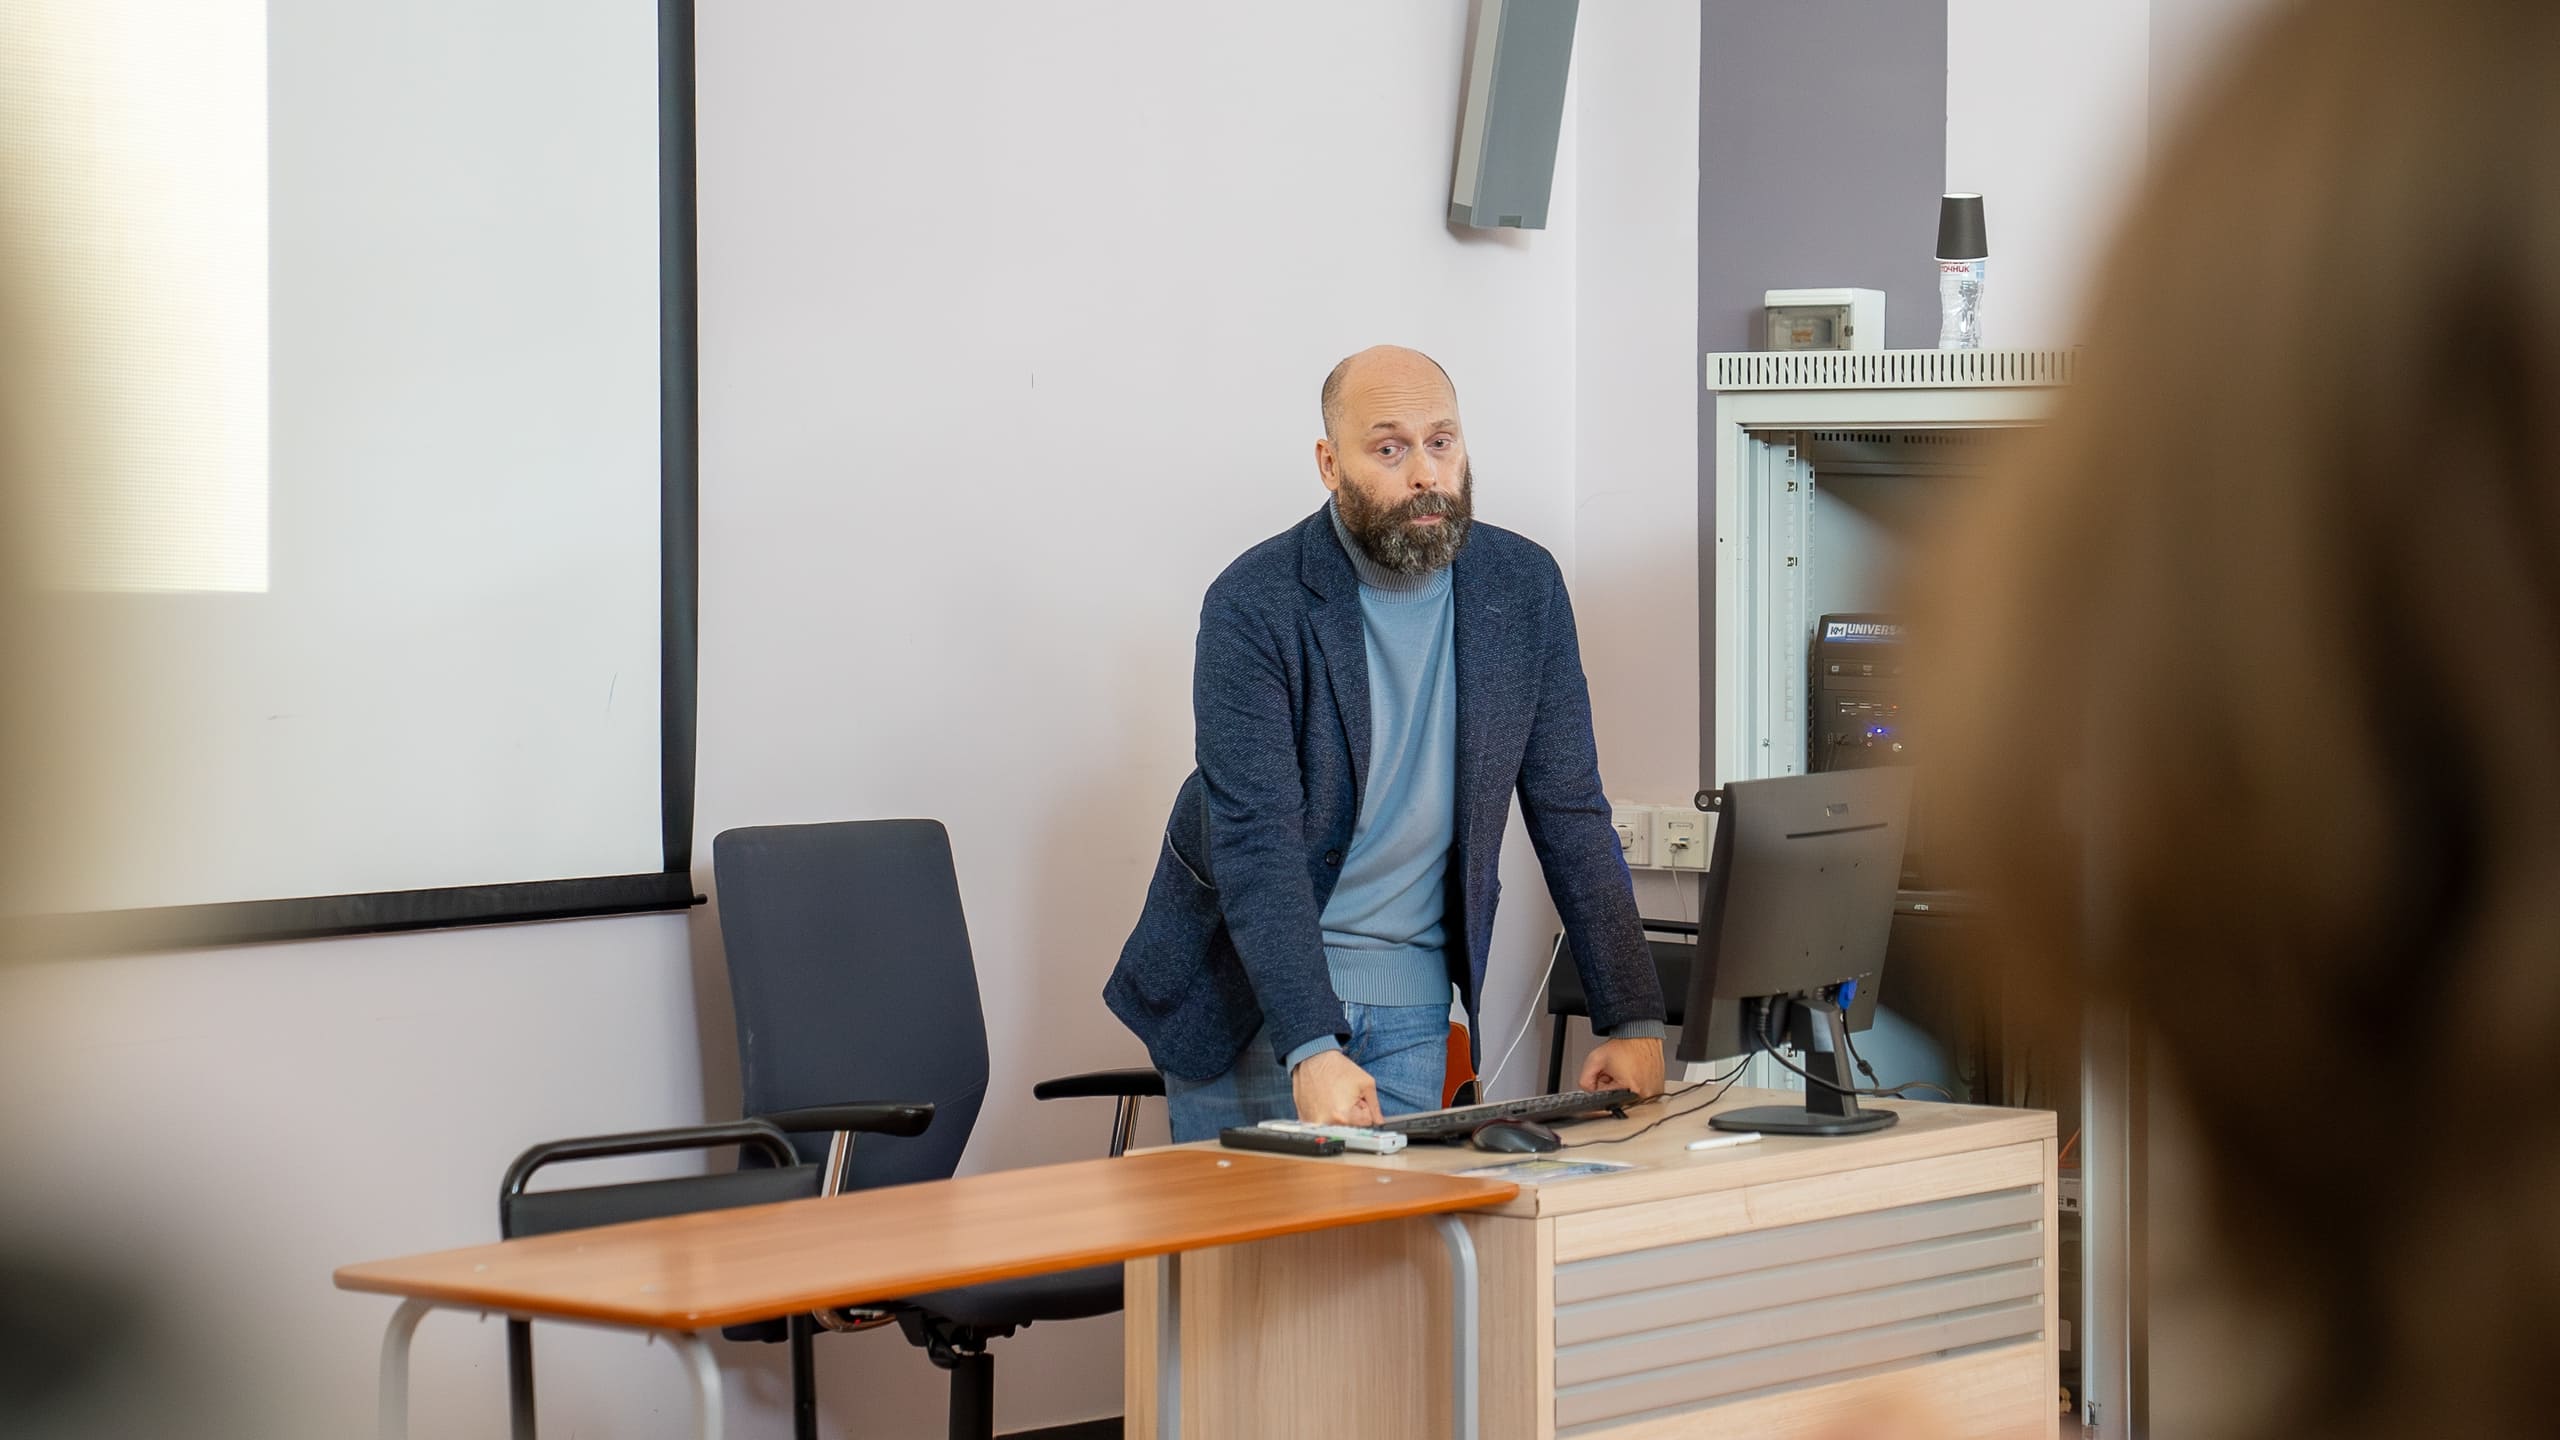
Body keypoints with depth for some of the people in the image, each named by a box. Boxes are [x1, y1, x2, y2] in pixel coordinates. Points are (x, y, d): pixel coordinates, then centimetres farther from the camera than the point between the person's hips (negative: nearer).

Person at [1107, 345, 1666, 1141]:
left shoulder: (1522, 587, -2)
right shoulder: (1253, 604, -15)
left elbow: (1571, 815, 2)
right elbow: (1256, 841, -22)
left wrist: (1633, 1021, -5)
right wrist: (1311, 1048, -34)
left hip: (1412, 1001, 3)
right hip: (1250, 993, -3)